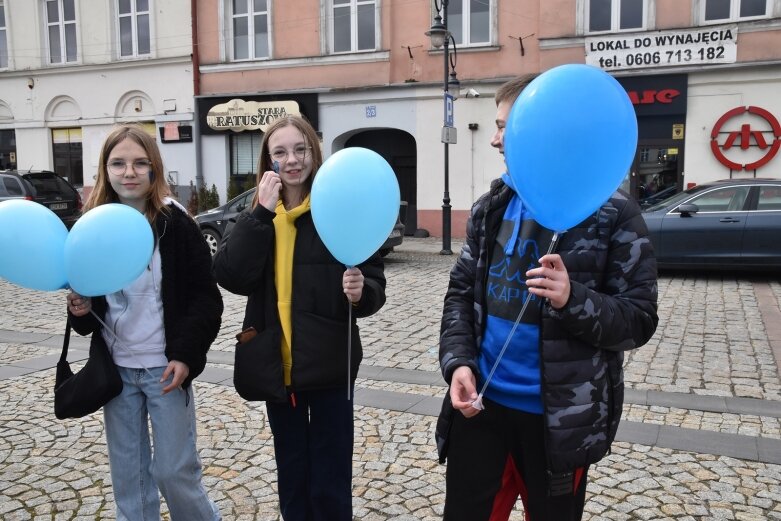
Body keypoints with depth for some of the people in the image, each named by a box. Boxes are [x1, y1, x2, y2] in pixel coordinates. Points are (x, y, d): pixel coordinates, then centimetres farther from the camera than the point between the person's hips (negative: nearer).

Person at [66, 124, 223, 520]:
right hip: (115, 367, 4)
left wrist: (186, 355, -16)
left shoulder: (176, 225, -9)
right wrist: (80, 310, -9)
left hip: (164, 366, -4)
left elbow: (205, 298, -9)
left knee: (174, 469, 3)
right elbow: (84, 293, 13)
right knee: (127, 471, 14)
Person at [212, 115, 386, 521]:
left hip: (329, 366, -3)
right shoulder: (256, 214, 4)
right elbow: (231, 278, -12)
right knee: (291, 478, 20)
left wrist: (360, 292, -28)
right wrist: (261, 213, -18)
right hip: (275, 366, 4)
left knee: (330, 484, 8)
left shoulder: (340, 209, -7)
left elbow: (375, 286, -6)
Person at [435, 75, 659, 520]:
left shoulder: (612, 213, -10)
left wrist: (574, 300, -29)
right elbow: (462, 292, 8)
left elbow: (639, 320, -11)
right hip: (481, 405, 4)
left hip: (559, 418, -4)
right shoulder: (492, 207, 6)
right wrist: (458, 361, -8)